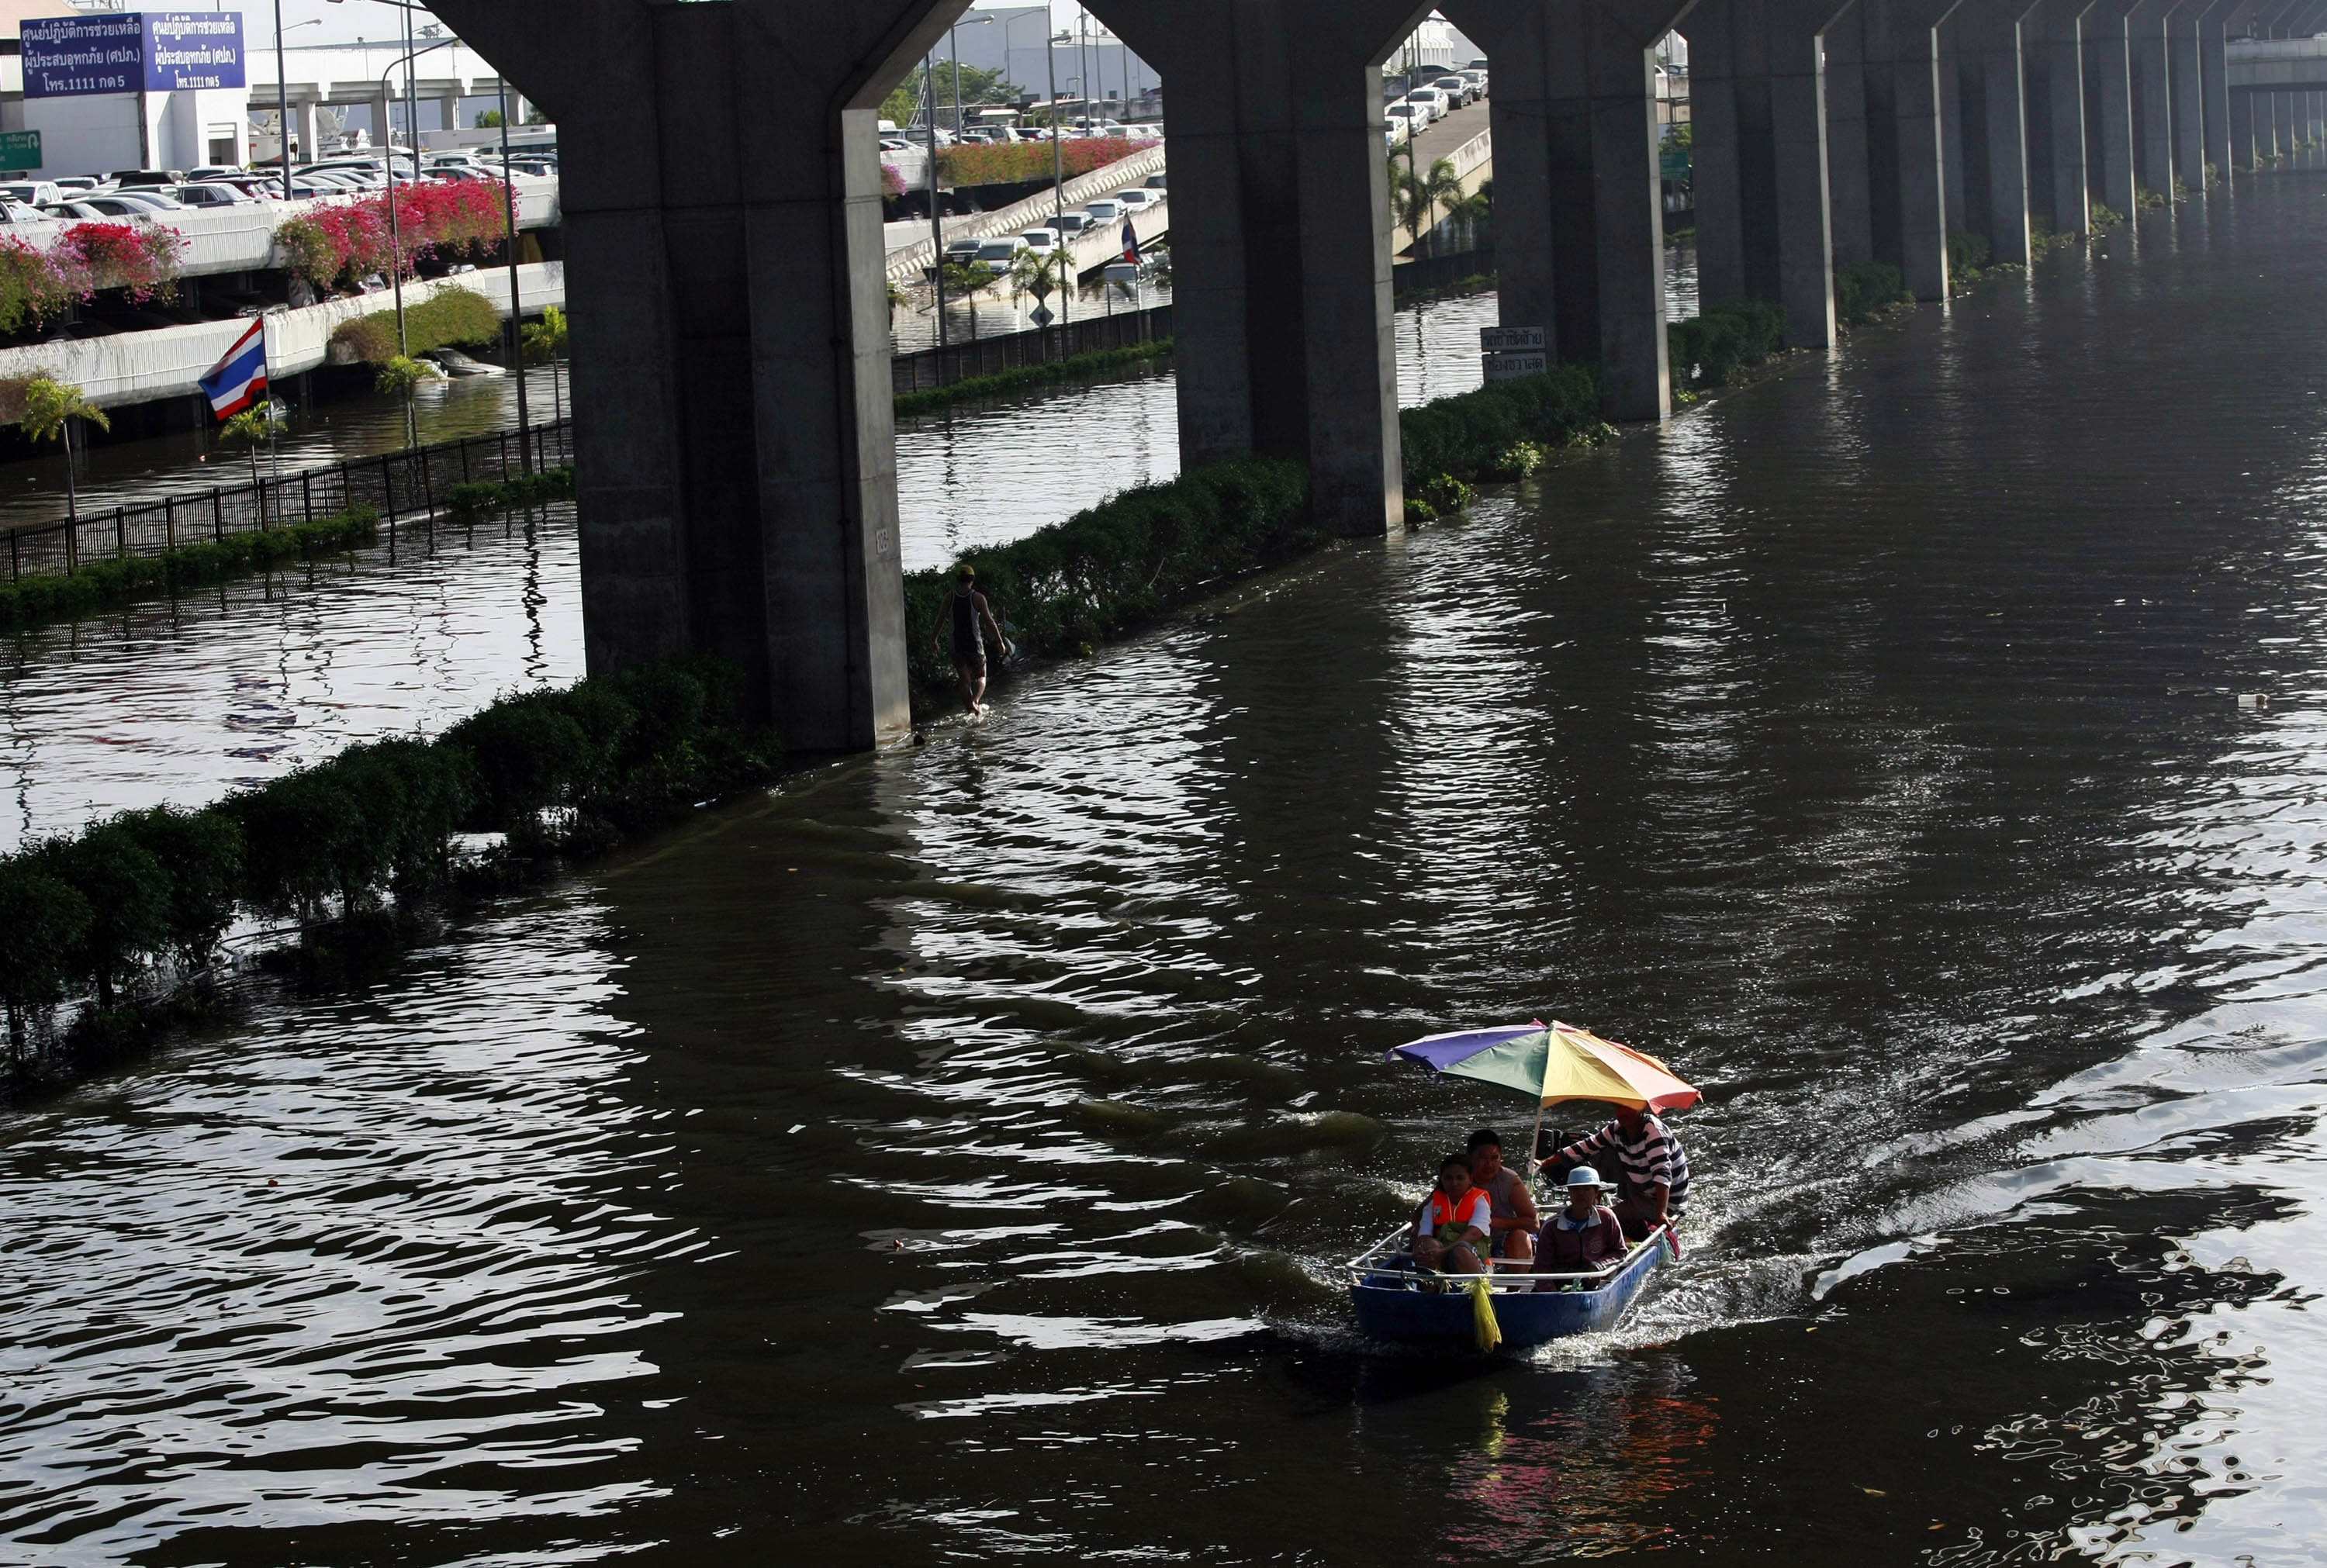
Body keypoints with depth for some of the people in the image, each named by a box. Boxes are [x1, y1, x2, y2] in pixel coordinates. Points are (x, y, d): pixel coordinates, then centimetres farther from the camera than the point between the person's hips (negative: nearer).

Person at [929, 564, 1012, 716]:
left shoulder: (950, 597, -1)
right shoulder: (978, 598, -8)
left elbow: (940, 620, -1)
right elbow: (990, 622, -8)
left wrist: (933, 641, 8)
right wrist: (1000, 641, 1)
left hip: (957, 645, 2)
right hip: (975, 644, -2)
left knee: (964, 681, 10)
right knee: (981, 676, 12)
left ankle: (971, 710, 8)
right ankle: (975, 701, -15)